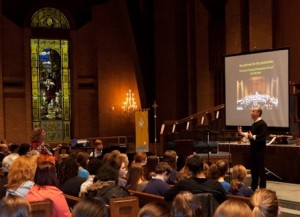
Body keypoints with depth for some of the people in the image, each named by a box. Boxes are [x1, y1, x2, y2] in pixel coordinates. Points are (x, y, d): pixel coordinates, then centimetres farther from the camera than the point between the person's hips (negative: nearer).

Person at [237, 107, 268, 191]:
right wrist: (242, 133, 16)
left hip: (260, 149, -9)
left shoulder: (262, 124, -15)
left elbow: (263, 136, -24)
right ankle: (253, 187, 25)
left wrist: (253, 137, -33)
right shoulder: (254, 123, 14)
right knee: (253, 168, 15)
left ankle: (262, 188, 4)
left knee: (260, 169, -2)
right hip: (253, 148, 9)